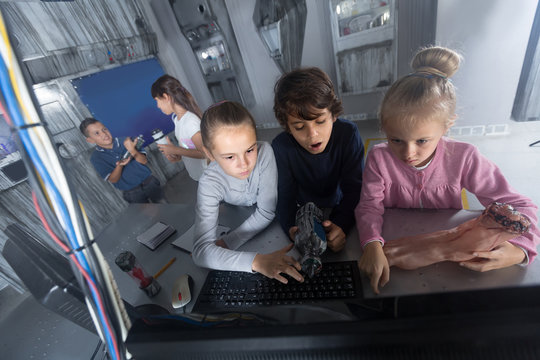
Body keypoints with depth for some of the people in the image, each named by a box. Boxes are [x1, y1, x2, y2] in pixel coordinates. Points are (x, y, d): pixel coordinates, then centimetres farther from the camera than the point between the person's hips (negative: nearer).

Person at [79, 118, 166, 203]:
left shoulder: (125, 141, -5)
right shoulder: (96, 158, -6)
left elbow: (144, 161, -9)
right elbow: (113, 180, -10)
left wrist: (133, 151, -31)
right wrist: (119, 165, -31)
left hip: (149, 182, 1)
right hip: (132, 193, -1)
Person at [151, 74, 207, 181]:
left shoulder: (190, 120, -26)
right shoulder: (176, 118, 2)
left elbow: (204, 153, -26)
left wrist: (175, 150, -20)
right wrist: (178, 156, -7)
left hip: (206, 175, -8)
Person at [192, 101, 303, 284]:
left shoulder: (264, 152, -33)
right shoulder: (210, 183, -32)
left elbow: (266, 213, -26)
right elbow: (201, 250, -39)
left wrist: (226, 242, -34)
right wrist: (256, 261, -54)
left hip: (273, 220, 1)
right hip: (239, 219, -1)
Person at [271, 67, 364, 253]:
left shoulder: (348, 133, -20)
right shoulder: (281, 146, -19)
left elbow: (353, 189, -21)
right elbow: (285, 195, -19)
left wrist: (341, 224, -40)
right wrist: (292, 228, -39)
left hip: (341, 210, 0)